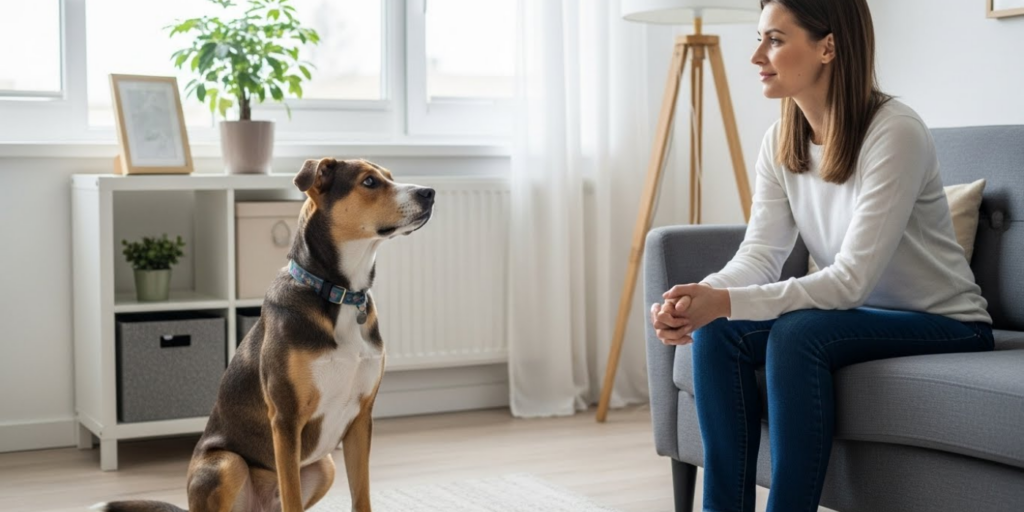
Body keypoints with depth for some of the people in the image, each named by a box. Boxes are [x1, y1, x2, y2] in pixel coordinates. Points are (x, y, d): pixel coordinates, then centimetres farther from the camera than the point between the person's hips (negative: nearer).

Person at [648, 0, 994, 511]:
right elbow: (760, 253, -9)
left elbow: (851, 280, -29)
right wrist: (699, 296, -31)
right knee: (717, 332, -16)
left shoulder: (895, 132, -23)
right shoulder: (780, 143, -1)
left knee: (798, 333, -32)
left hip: (946, 325, -6)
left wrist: (725, 302, -38)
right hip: (859, 317, 7)